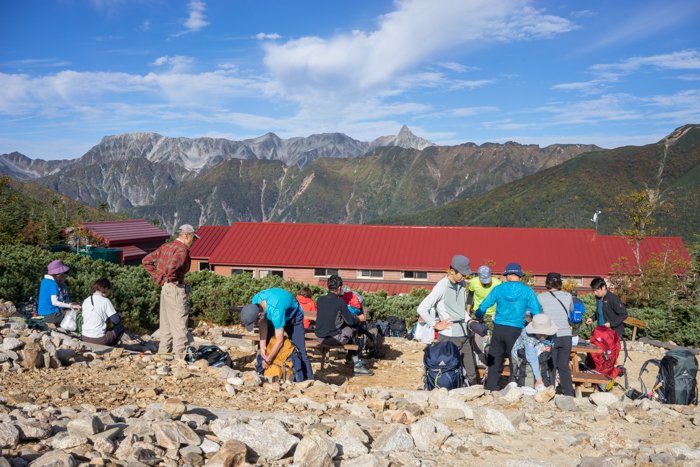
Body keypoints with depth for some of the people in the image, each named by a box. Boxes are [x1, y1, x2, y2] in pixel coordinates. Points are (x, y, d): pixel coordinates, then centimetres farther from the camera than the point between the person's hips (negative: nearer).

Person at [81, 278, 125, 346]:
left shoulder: (86, 301, 8)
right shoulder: (105, 301, -11)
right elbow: (115, 320, -11)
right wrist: (119, 315, 12)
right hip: (98, 340, -7)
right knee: (120, 326, 15)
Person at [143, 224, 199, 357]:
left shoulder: (166, 247, 13)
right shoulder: (182, 249, -14)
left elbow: (146, 261, 17)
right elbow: (171, 266, -31)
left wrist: (158, 277, 13)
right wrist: (174, 279, -14)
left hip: (165, 288, 9)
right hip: (175, 289, -9)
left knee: (167, 324, 16)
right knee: (179, 324, -3)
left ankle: (163, 353, 22)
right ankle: (180, 355, 0)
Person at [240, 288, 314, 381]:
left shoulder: (276, 312, -43)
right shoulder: (255, 301, -25)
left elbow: (279, 341, -33)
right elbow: (263, 322, -11)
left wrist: (267, 360, -23)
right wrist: (262, 346, -18)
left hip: (293, 316, -7)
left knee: (300, 351, -14)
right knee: (266, 348, 0)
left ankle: (309, 380, -7)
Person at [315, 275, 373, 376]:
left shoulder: (320, 299, 3)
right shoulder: (340, 302, -14)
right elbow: (350, 321, -7)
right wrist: (359, 319, 16)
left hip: (319, 337, 6)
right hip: (333, 338, -6)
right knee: (353, 329, 17)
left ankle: (356, 363, 32)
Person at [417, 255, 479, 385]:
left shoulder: (462, 284, 10)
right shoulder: (442, 287, -13)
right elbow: (422, 309, -15)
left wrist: (469, 320, 7)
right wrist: (436, 324, -10)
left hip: (464, 334, 7)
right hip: (449, 337, -7)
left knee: (471, 373, 12)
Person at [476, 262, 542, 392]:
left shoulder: (498, 289, 1)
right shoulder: (527, 291, -2)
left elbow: (484, 306, 7)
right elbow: (536, 312, -1)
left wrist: (478, 316, 27)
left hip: (498, 328, 2)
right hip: (516, 330, -2)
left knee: (495, 361, 12)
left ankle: (491, 387, 15)